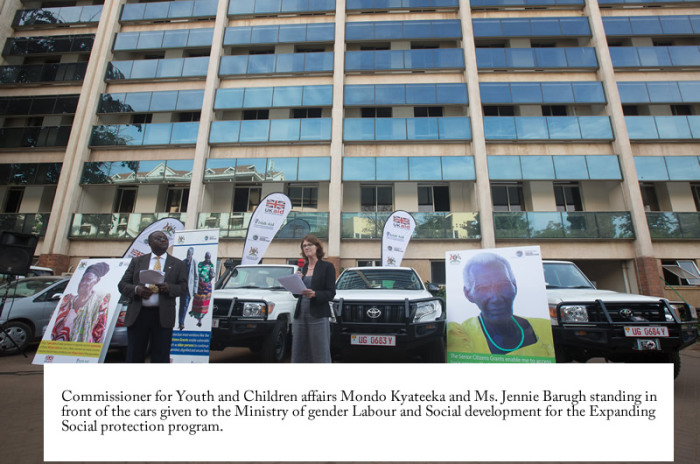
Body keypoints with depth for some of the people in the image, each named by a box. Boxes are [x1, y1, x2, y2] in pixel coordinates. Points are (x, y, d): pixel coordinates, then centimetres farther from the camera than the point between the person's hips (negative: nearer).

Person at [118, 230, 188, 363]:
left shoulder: (178, 264, 9)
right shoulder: (137, 261, 13)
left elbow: (183, 288, 3)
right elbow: (122, 284, 9)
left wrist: (168, 288, -17)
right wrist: (136, 289, -12)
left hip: (163, 316, -1)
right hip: (137, 314, 2)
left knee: (161, 357, 3)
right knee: (134, 357, 8)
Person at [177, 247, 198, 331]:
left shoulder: (194, 262, -3)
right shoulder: (183, 262, 8)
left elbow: (196, 277, -3)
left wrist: (195, 290, -6)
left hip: (189, 287, -4)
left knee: (185, 305, -5)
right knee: (181, 305, 9)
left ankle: (181, 323, -1)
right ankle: (181, 323, 18)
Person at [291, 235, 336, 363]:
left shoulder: (327, 266, -1)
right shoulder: (303, 268, 15)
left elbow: (331, 294, -7)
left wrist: (314, 294, -24)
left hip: (318, 316, -5)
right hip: (300, 315, 5)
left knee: (320, 355, -3)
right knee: (298, 354, 6)